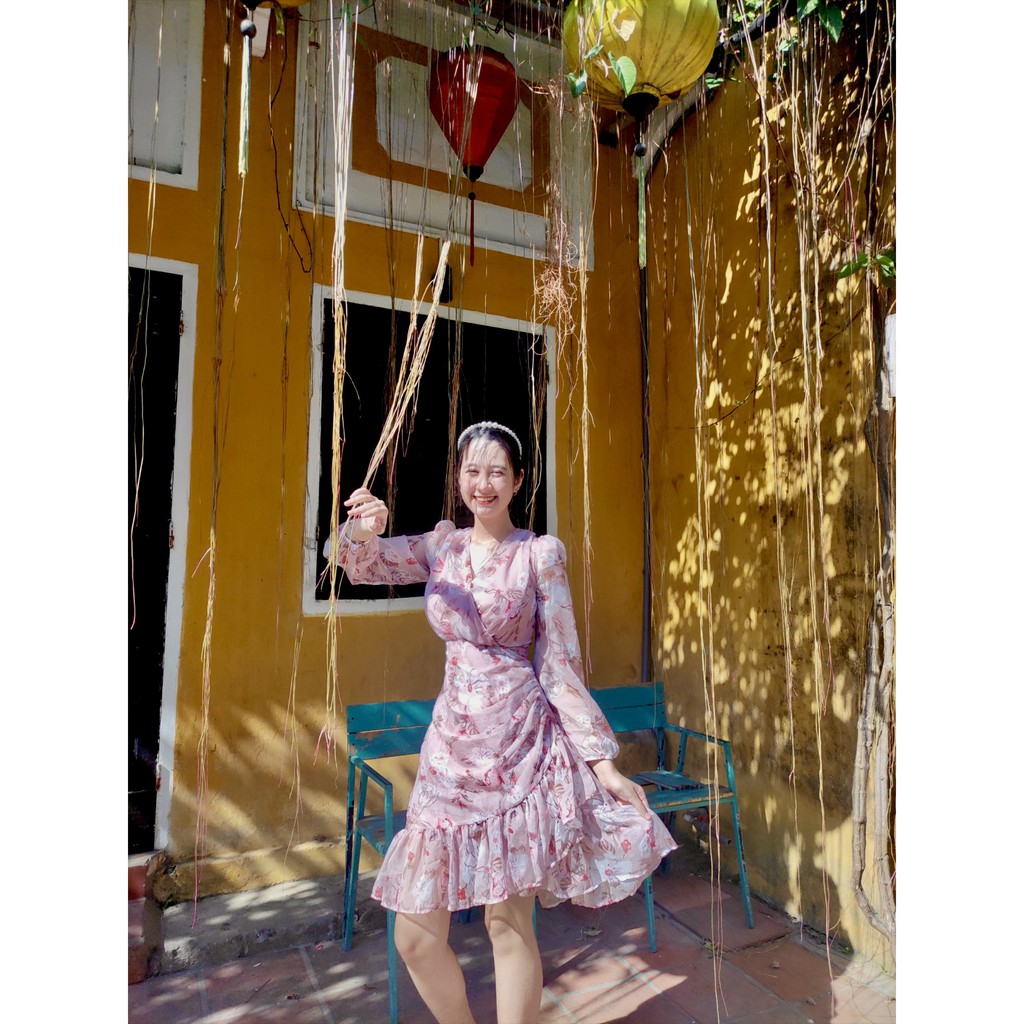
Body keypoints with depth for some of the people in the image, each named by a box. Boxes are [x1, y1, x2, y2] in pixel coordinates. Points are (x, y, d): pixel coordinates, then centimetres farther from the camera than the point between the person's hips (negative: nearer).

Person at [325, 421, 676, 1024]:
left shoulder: (540, 553, -4)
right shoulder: (442, 546, 8)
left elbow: (561, 664, -3)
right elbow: (362, 564, 0)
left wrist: (602, 760, -6)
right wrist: (364, 528, -23)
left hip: (521, 741, -4)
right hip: (452, 740, 4)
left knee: (509, 922, 5)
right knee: (416, 934, 8)